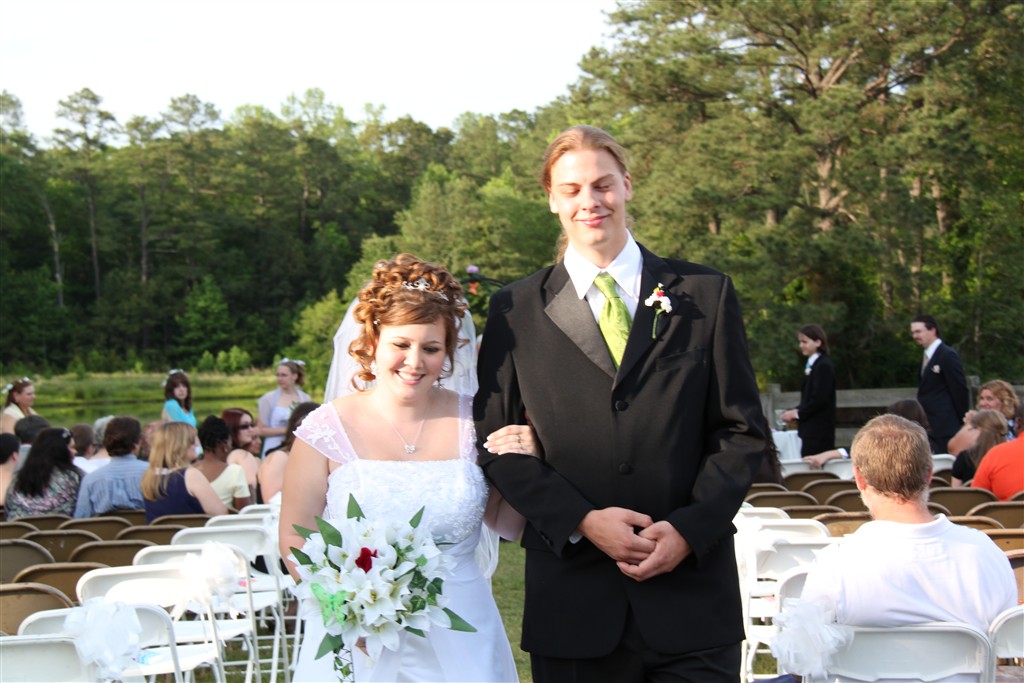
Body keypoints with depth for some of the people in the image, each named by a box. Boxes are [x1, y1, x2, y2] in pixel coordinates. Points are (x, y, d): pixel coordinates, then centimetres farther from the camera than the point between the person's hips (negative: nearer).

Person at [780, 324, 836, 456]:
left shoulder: (824, 366, -11)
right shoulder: (811, 365, 16)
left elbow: (820, 399, -17)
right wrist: (796, 412, 4)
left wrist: (798, 413, -10)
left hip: (819, 429, -9)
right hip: (810, 428, 9)